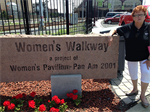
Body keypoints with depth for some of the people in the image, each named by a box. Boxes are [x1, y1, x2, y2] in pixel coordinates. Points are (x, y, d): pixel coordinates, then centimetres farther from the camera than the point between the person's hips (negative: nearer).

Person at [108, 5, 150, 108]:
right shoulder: (127, 28, -8)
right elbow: (114, 30, 3)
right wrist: (110, 36, -20)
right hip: (131, 57, 2)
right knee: (133, 74, 15)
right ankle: (135, 89, 43)